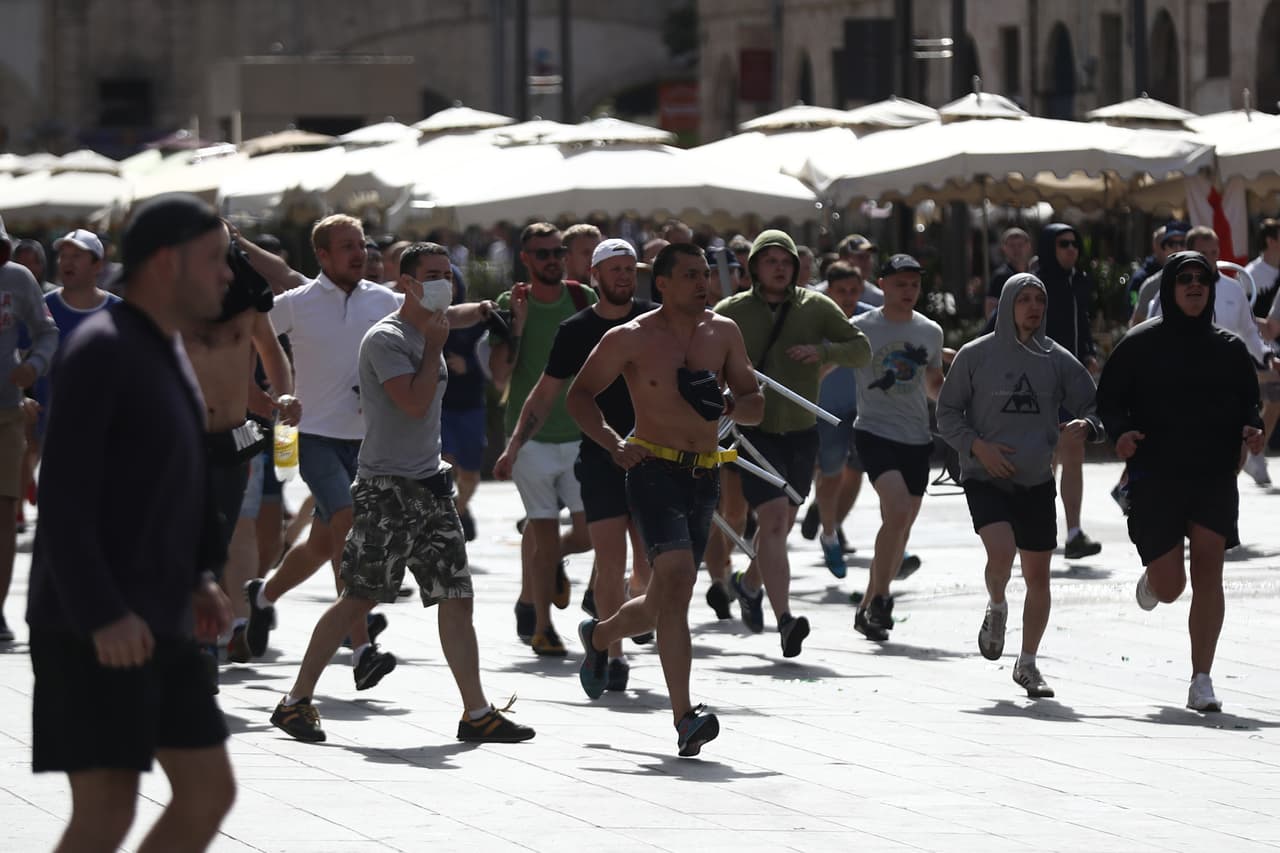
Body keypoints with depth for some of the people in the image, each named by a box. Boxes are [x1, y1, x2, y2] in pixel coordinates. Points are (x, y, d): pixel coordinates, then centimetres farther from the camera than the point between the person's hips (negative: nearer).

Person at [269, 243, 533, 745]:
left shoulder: (427, 327, 14)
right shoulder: (385, 339, -12)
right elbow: (415, 403, -23)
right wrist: (435, 345, -15)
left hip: (430, 483, 8)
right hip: (387, 488, -8)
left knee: (456, 597, 2)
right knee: (360, 598, -7)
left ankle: (476, 713, 3)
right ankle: (296, 702, 2)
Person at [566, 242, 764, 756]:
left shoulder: (723, 333, 8)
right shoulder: (631, 339, -4)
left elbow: (755, 405, 13)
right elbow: (580, 395, 3)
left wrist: (727, 405, -10)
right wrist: (613, 443, -12)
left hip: (703, 476, 6)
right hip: (654, 469, -6)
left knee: (665, 602, 14)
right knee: (676, 578, -24)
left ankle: (599, 637, 48)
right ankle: (684, 718, -27)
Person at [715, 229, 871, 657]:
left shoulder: (815, 307, 3)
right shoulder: (730, 312, -1)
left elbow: (861, 349, 1)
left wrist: (823, 352, -17)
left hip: (800, 432, 4)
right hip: (754, 432, -3)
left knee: (782, 524, 16)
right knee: (773, 516, -18)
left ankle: (749, 583, 45)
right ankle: (784, 617, -25)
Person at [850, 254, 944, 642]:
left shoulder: (930, 332, 12)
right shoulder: (861, 328, -2)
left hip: (917, 439, 5)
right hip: (875, 432, -5)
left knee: (901, 528, 7)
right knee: (897, 511, -24)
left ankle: (868, 608, 19)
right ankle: (879, 599, -14)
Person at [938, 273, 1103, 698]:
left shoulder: (1058, 360, 4)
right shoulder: (975, 355, 0)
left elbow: (1094, 409, 8)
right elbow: (947, 412, 5)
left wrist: (1085, 426, -16)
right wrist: (976, 445, -12)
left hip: (1038, 482, 3)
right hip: (985, 478, -3)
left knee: (1038, 575, 5)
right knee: (1001, 553, -25)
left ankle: (1027, 664, 21)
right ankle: (996, 608, 9)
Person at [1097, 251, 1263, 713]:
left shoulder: (1229, 347, 9)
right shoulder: (1140, 344, 1)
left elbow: (1250, 400, 15)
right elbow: (1109, 397, 2)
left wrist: (1251, 430, -7)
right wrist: (1121, 432, -18)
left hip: (1215, 476, 2)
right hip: (1156, 475, -2)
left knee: (1208, 572, -11)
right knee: (1170, 587, 1)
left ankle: (1201, 682, -9)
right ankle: (1152, 580, 41)